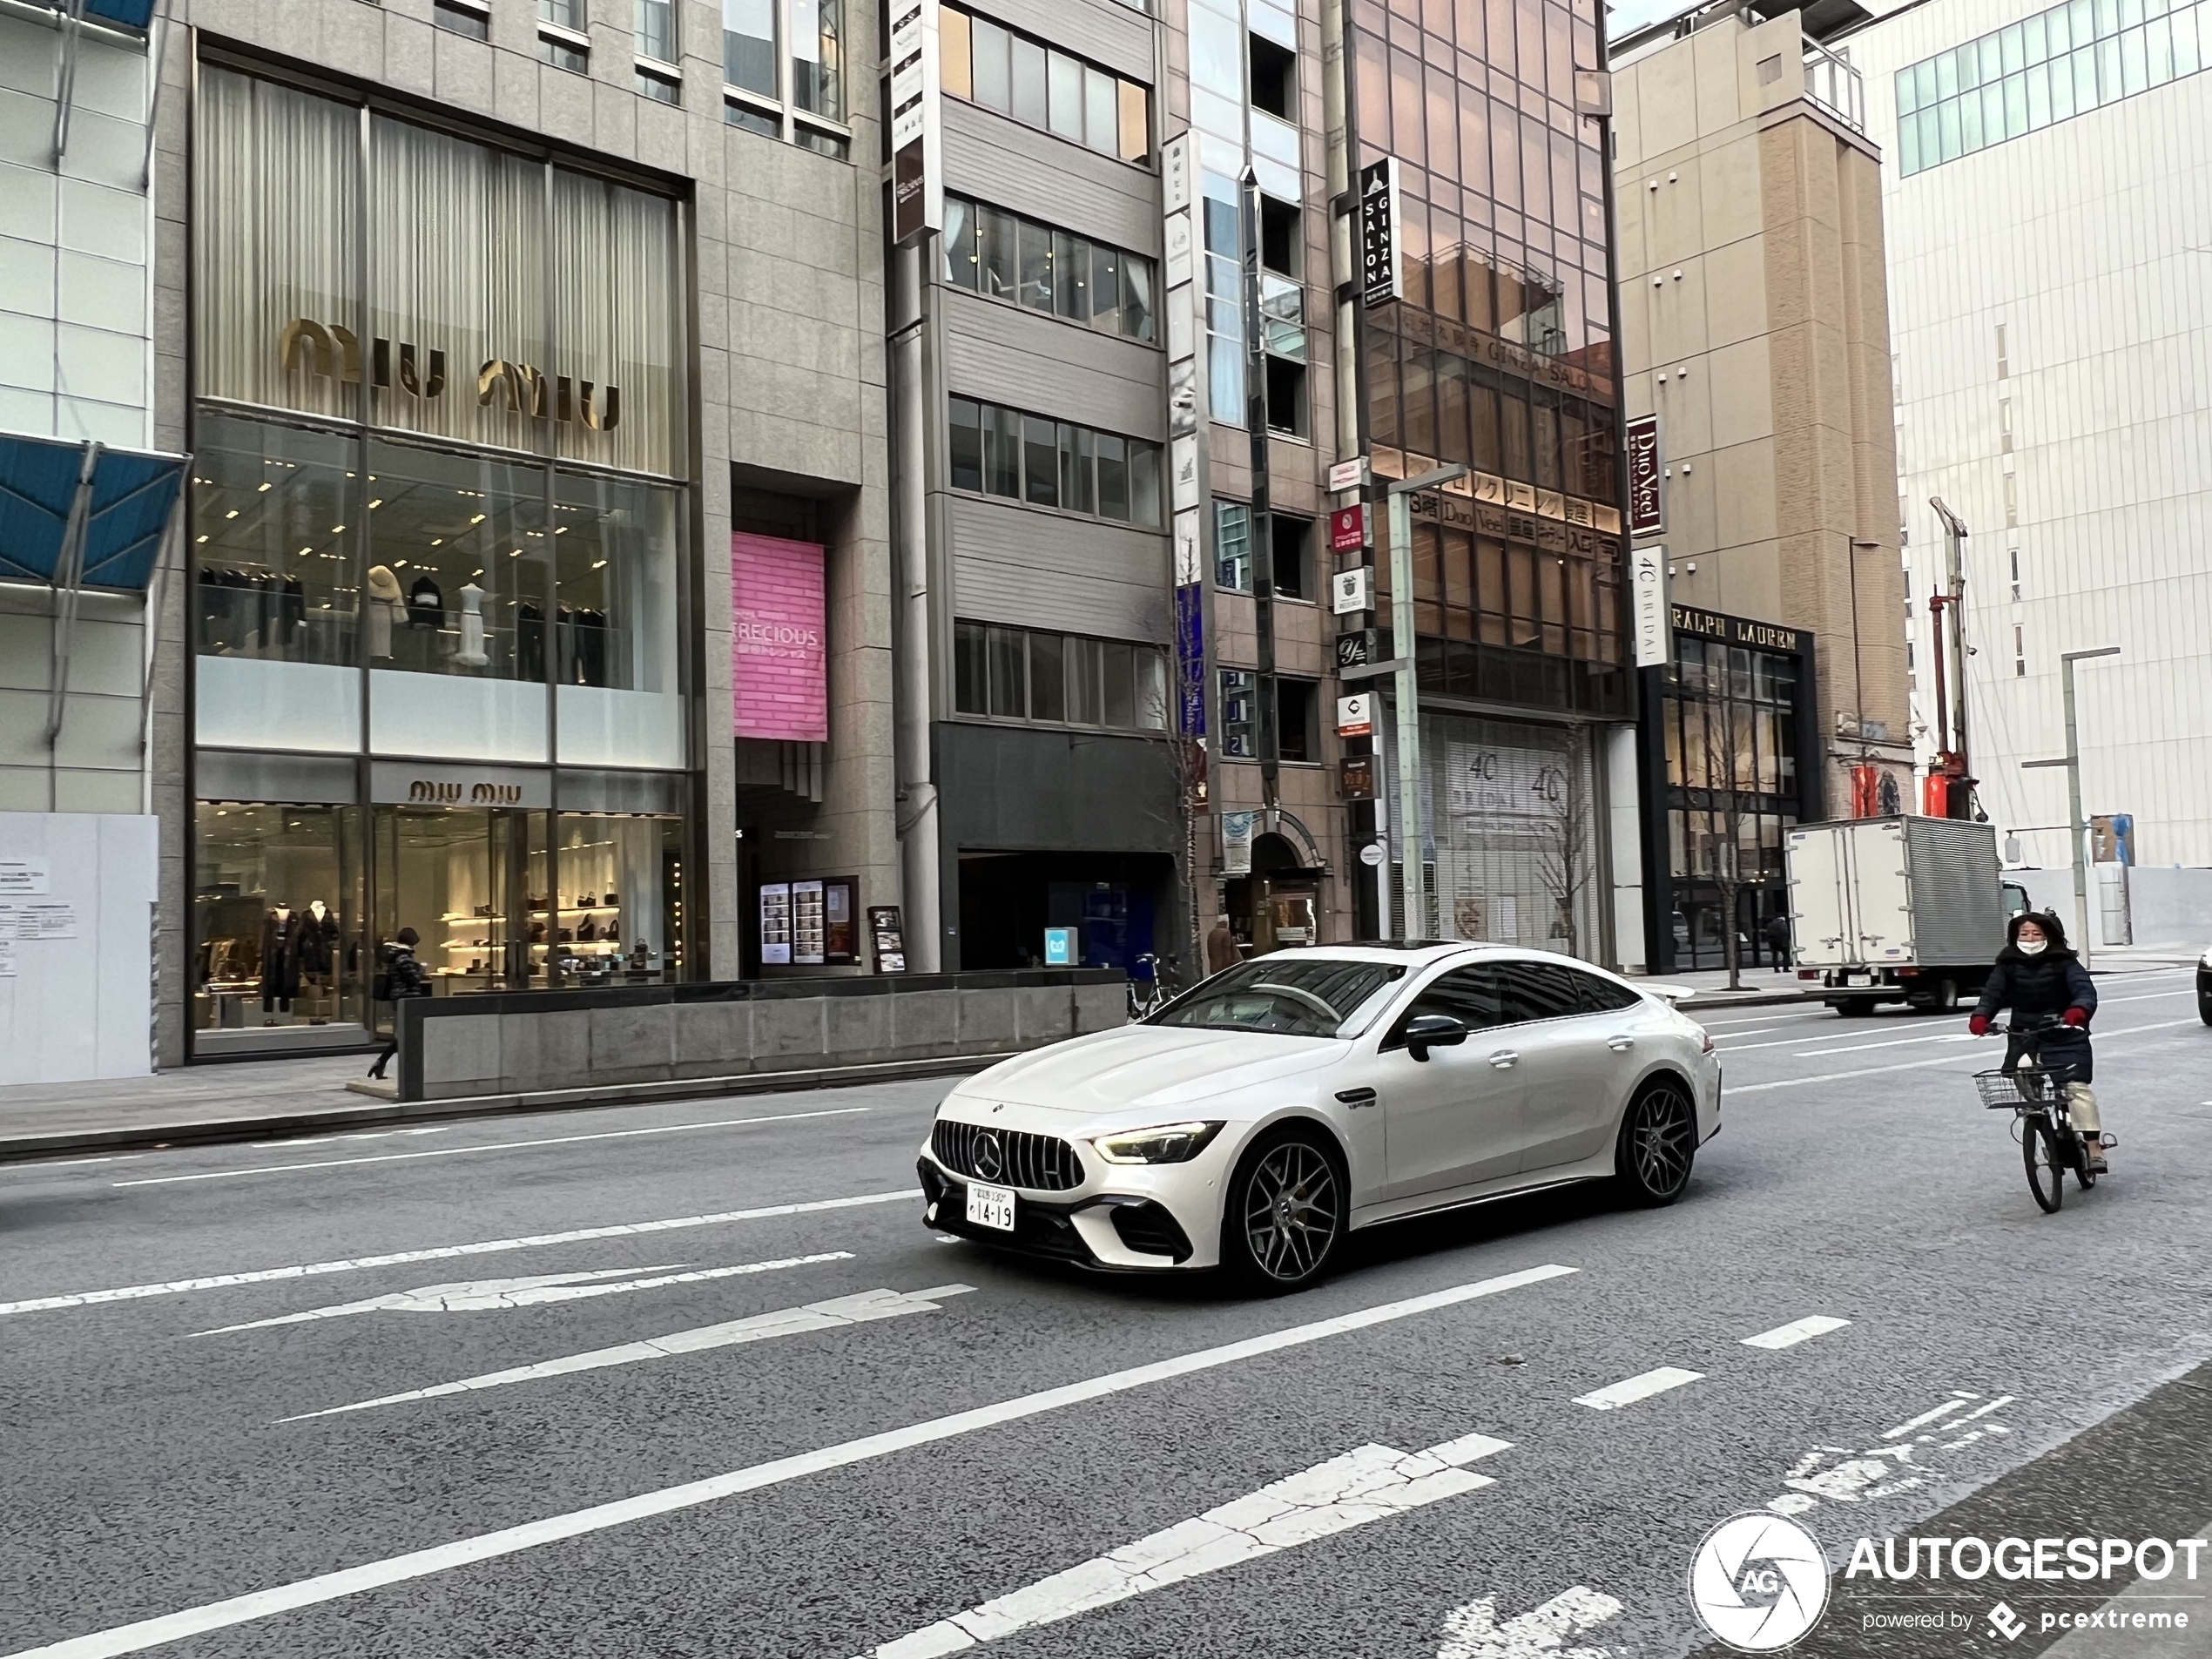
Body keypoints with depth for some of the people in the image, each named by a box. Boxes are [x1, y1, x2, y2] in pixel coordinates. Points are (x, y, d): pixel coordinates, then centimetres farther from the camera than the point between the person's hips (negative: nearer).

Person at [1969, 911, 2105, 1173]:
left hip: (2065, 1037, -3)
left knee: (2077, 1087, -15)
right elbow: (1993, 993, -11)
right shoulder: (2008, 965, 0)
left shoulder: (2064, 962, -6)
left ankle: (2095, 1149, -12)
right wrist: (1980, 1016, -32)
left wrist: (2080, 1009, -44)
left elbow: (2085, 988, -20)